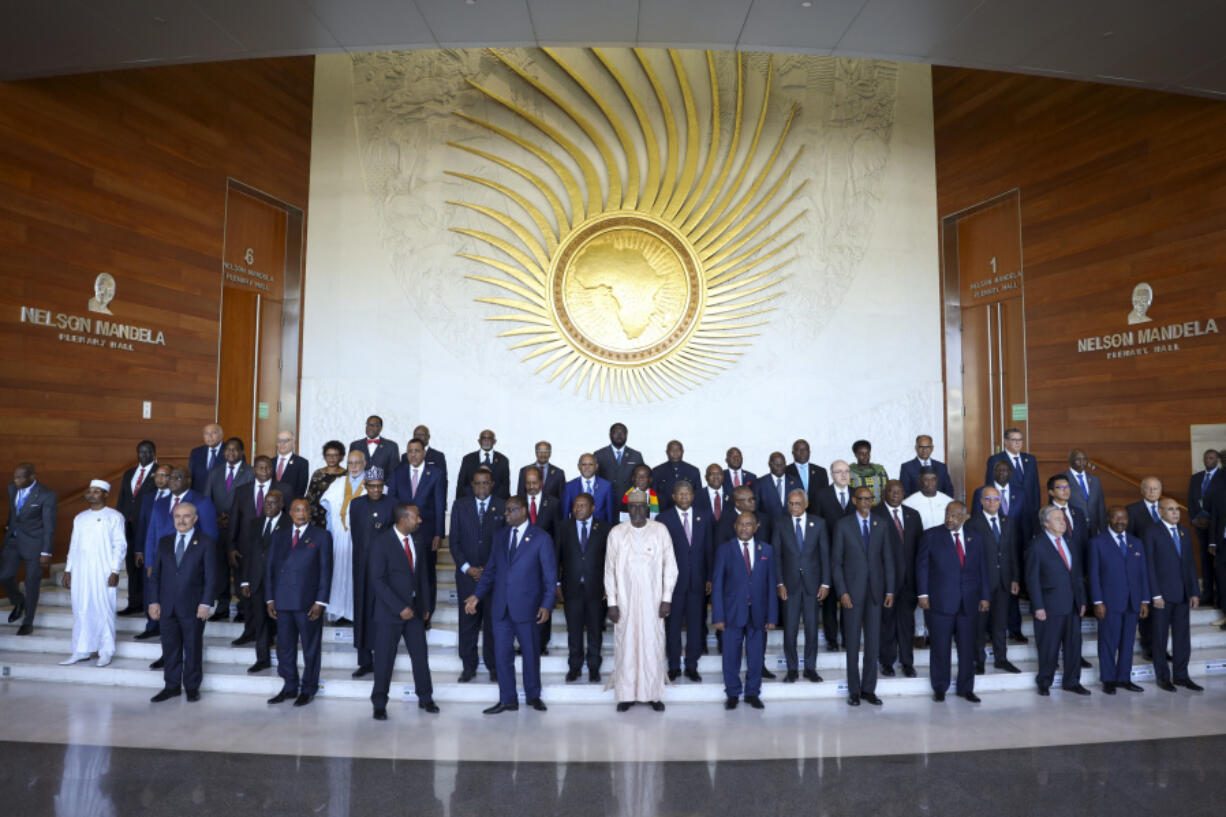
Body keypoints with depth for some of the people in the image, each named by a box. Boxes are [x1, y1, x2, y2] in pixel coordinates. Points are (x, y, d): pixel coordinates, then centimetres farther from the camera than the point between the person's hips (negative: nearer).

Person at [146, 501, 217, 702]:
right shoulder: (164, 542, 10)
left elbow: (211, 576, -5)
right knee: (170, 647, 9)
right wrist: (153, 601, 2)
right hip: (167, 606, 3)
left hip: (193, 607, -3)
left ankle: (192, 687, 18)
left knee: (193, 648, 5)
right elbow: (155, 574, 10)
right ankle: (171, 686, 22)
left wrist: (205, 603, -11)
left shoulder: (206, 542, -2)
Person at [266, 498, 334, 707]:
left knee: (310, 648, 5)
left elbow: (325, 570, -4)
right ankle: (289, 687, 26)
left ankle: (308, 689, 18)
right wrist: (270, 599, 5)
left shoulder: (321, 536, -1)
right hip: (282, 602, 4)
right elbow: (271, 567, 13)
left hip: (308, 603, -4)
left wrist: (320, 602, -10)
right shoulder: (279, 535, 12)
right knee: (285, 647, 11)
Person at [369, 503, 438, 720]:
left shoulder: (416, 541, 6)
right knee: (384, 658, 4)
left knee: (421, 654, 10)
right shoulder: (382, 541, -13)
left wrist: (426, 605, 8)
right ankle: (379, 704, 21)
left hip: (414, 609, 5)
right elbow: (377, 580, -16)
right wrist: (399, 607, -19)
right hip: (390, 610, -5)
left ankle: (425, 698, 26)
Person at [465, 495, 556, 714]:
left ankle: (533, 696, 29)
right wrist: (477, 595, 3)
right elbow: (491, 569, 13)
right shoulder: (500, 536, 9)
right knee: (502, 654, 7)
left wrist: (547, 604, -12)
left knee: (530, 653, 10)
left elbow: (550, 575, -5)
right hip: (501, 606, 4)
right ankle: (507, 700, 21)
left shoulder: (541, 538, -5)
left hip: (526, 607, -4)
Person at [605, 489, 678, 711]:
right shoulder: (616, 533, -1)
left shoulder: (660, 530, -2)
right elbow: (609, 570, 2)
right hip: (625, 601, 0)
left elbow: (670, 566, 0)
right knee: (625, 645, 5)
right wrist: (611, 602, -2)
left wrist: (667, 599, -4)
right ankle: (626, 694, 19)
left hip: (652, 601, 0)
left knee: (653, 645, 4)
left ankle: (653, 693, 19)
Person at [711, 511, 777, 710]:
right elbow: (717, 584, -2)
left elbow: (771, 584, 5)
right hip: (733, 613, -2)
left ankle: (753, 693, 27)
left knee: (756, 656, 10)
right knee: (731, 656, 5)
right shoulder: (724, 550, 0)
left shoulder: (767, 550, 6)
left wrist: (772, 617, 1)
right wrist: (718, 616, -7)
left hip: (758, 614, 2)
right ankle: (732, 694, 22)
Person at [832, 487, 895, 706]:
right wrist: (842, 592, -10)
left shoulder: (880, 525, 8)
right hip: (852, 591, -3)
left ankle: (869, 689, 18)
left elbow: (888, 559, 9)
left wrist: (890, 590, 3)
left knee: (873, 642, 7)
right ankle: (854, 690, 14)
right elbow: (836, 561, -3)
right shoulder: (843, 525, -1)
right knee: (852, 642, 4)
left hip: (875, 591, 3)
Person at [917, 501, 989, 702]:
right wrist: (923, 594, -6)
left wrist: (985, 596, 6)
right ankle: (939, 688, 16)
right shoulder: (931, 535, 1)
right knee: (941, 646, 4)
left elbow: (982, 569, 12)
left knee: (967, 647, 8)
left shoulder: (975, 538, 10)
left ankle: (965, 688, 21)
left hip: (969, 602, 3)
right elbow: (922, 565, 0)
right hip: (941, 601, -2)